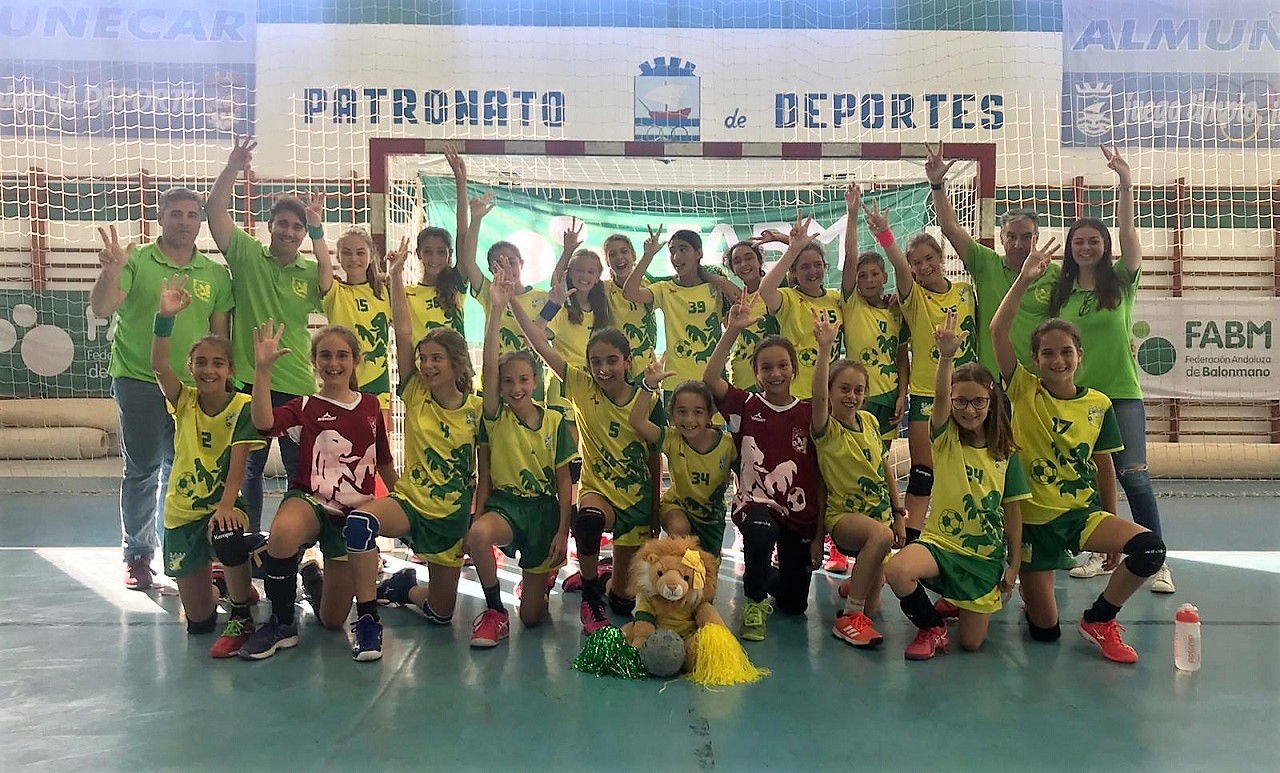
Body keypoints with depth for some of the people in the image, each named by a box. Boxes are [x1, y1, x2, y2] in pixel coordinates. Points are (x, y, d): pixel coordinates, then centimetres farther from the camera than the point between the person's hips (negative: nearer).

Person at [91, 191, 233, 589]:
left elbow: (221, 333, 9)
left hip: (193, 386, 3)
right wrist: (111, 272, -29)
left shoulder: (216, 275, 7)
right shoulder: (136, 261, -2)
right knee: (141, 471, 4)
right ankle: (137, 555, 15)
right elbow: (102, 309, -12)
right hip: (139, 381, -2)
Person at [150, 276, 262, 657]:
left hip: (222, 505, -3)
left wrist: (226, 505, -33)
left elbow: (238, 461, -18)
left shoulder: (242, 407, -11)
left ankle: (242, 617, -16)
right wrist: (166, 317, -34)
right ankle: (220, 585, 42)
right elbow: (159, 365, -21)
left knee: (226, 536, -42)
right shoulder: (184, 401, -3)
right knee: (198, 621, 4)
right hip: (181, 512, 3)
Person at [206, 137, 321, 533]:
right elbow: (215, 210, -9)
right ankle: (250, 540, 25)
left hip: (297, 385, 1)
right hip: (249, 382, -1)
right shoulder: (247, 255, 0)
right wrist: (233, 169, -19)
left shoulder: (312, 272, 5)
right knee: (249, 468, 12)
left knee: (302, 469, 7)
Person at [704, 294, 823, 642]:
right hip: (755, 502, -2)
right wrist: (733, 330, -30)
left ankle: (767, 580, 45)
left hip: (800, 513, 2)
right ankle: (755, 601, -9)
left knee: (794, 604, 8)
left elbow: (820, 480, 0)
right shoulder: (746, 406, -4)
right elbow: (710, 378, -23)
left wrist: (819, 535, -1)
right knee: (761, 531, -39)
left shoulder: (809, 414, -2)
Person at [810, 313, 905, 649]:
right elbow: (819, 397, -34)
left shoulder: (870, 421, 4)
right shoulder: (827, 430, -12)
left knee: (872, 607, -1)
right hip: (843, 516, -5)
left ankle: (858, 581, 36)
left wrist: (898, 514, 10)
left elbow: (885, 470, 12)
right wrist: (825, 348, -44)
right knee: (880, 534, -39)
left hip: (880, 513, 5)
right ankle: (849, 617, -26)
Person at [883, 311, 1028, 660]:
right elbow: (940, 397, -25)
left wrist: (1014, 565, 4)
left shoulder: (1005, 454, 2)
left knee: (972, 641, -4)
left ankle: (955, 600, 33)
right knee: (897, 571, -35)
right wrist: (947, 356, -43)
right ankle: (932, 626, -4)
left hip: (986, 555, 2)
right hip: (941, 541, -2)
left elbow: (1012, 512, 5)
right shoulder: (945, 439, -4)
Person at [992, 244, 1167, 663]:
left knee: (1149, 548, -26)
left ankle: (1098, 620, 0)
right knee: (1045, 630, -2)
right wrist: (1025, 279, -24)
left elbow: (1104, 466, 8)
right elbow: (997, 331, -19)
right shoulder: (1023, 392, -7)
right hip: (1033, 518, -2)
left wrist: (1110, 525, 10)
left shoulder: (1098, 404, 0)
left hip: (1084, 514, 3)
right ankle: (1024, 583, 34)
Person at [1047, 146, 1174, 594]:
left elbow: (1127, 232, -14)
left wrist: (1125, 186, -26)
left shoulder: (1120, 281, 1)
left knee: (1132, 474, -10)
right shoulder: (1061, 292, 8)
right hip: (1075, 396, 3)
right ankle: (1103, 554, 21)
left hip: (1121, 393, -3)